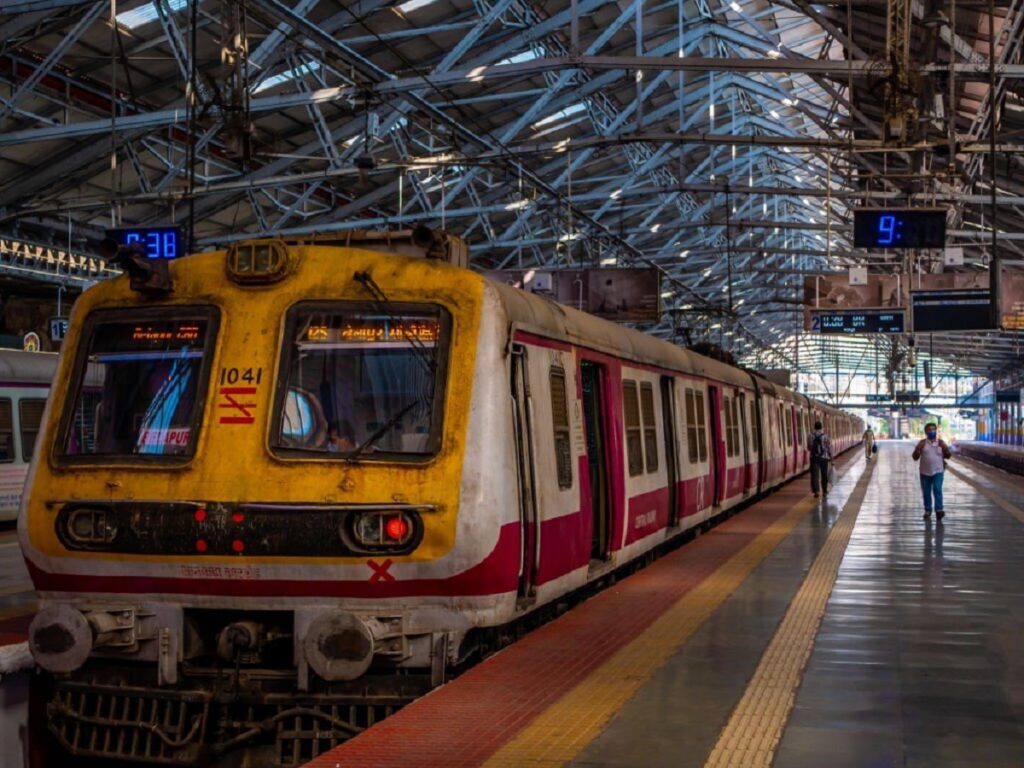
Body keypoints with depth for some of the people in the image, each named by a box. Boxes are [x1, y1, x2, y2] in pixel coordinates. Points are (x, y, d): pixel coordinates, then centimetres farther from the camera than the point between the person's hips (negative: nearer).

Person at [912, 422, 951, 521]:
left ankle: (939, 510, -18)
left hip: (938, 471, -1)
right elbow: (915, 457, 2)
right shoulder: (922, 443, 2)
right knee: (926, 492, 6)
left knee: (937, 490, -16)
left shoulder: (941, 442, 4)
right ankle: (928, 511, 18)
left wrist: (945, 449, -13)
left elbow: (948, 456, 7)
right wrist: (918, 449, -16)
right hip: (925, 472, 1)